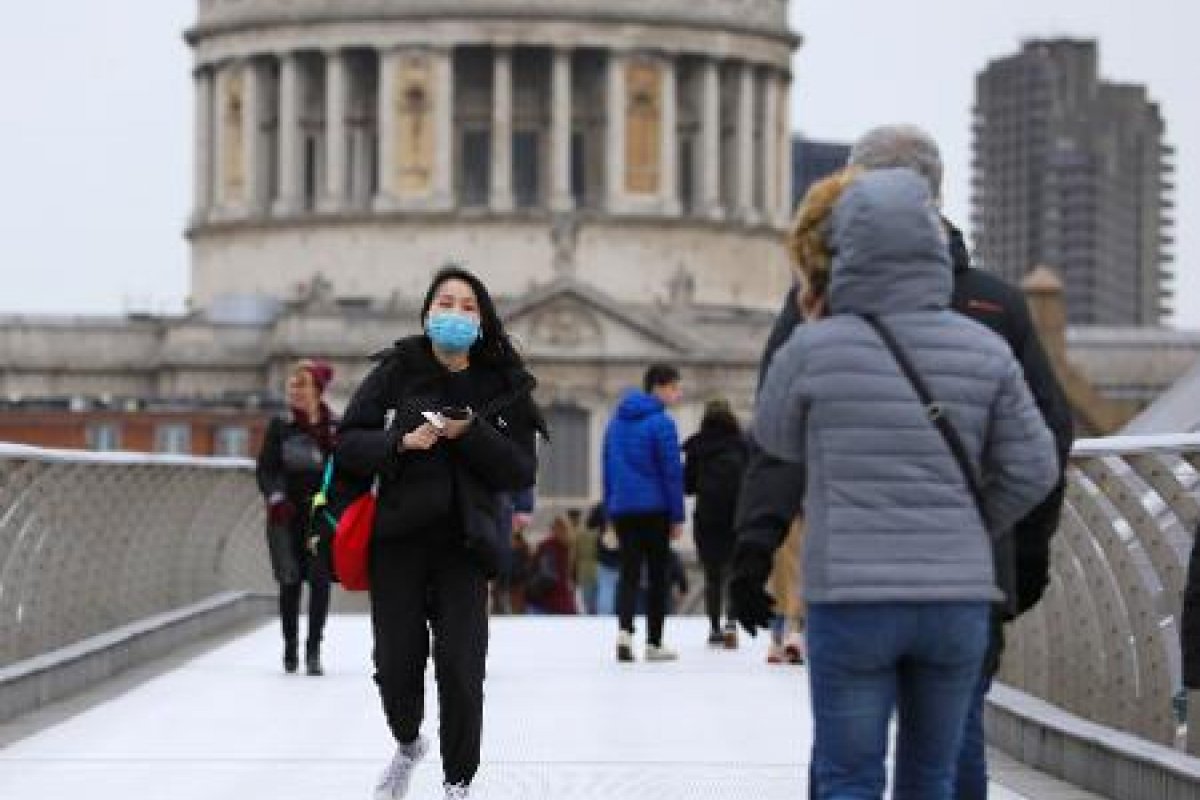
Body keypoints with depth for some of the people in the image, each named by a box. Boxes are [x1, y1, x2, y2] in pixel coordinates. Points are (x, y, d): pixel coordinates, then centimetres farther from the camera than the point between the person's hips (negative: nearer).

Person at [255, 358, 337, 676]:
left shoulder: (334, 428, 1)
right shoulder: (280, 426, 3)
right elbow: (265, 469, 1)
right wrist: (276, 498, -14)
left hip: (322, 515, -1)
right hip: (287, 515, 1)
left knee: (320, 579, -9)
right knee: (290, 582, 4)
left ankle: (313, 650, -4)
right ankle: (290, 648, 17)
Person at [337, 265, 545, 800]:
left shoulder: (503, 387, 4)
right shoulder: (395, 372, 2)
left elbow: (522, 472, -1)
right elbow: (348, 445, 0)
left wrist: (470, 434, -15)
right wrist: (400, 441, -17)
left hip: (463, 545, 0)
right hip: (397, 540, 0)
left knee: (460, 668, -8)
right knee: (397, 664, 4)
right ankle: (407, 745, 35)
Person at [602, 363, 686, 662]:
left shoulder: (616, 422, 11)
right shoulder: (662, 423, -11)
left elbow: (608, 468, 15)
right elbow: (672, 472, -12)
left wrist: (610, 508, 20)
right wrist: (677, 516, -7)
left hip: (621, 510, 5)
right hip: (654, 510, -5)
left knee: (629, 572, 5)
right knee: (658, 575, 7)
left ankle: (624, 629, -19)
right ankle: (654, 643, 10)